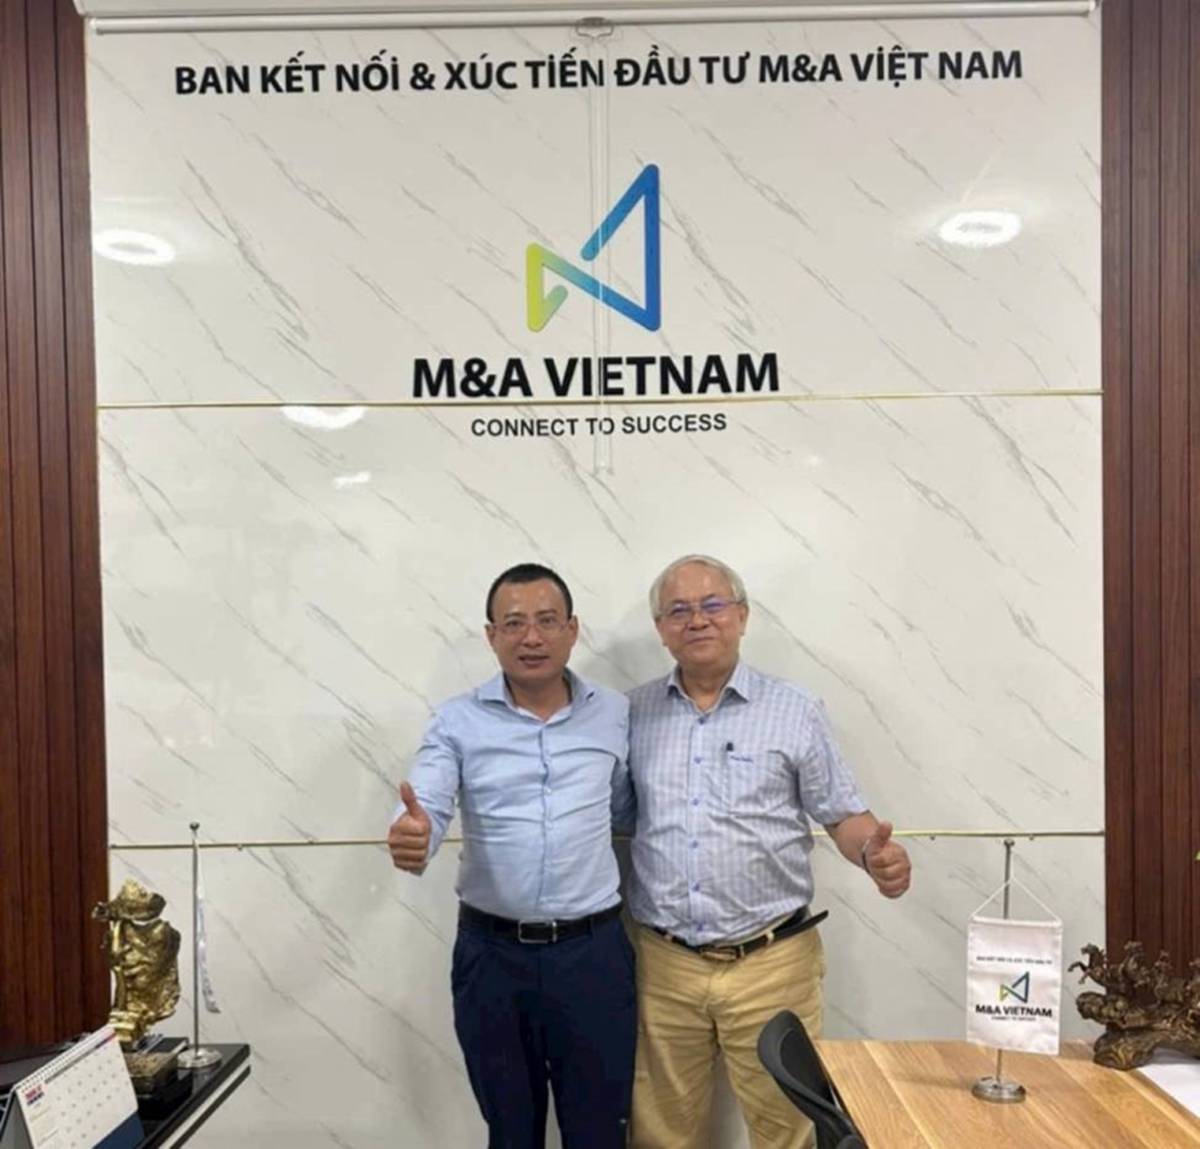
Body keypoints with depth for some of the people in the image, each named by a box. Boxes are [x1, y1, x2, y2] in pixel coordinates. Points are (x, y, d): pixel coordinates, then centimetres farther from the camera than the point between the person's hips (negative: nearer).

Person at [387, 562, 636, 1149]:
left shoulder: (615, 714, -1)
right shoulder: (457, 721, -5)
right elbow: (425, 811, -17)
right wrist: (412, 836, -37)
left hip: (592, 951, 0)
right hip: (491, 954, 0)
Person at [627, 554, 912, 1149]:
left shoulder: (796, 711, -3)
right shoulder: (633, 714, 2)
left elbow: (843, 813, 0)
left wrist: (875, 854, -19)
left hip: (770, 964, -1)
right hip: (662, 964, 2)